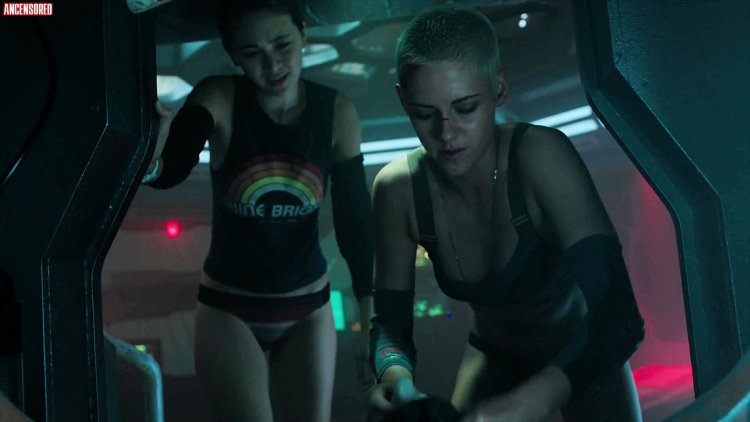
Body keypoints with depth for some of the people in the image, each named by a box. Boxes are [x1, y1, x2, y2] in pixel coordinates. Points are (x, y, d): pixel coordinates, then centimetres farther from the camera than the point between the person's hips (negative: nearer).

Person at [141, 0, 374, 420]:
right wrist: (148, 160, -53)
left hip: (309, 309, 2)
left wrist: (371, 322, -9)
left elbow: (356, 219, -6)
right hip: (229, 309, -2)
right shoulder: (219, 99, -14)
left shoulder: (338, 113, -9)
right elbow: (170, 170, -29)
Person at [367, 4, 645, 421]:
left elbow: (619, 316, -38)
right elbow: (391, 322, -13)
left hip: (584, 353, -2)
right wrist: (394, 372, -36)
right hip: (496, 355, 2)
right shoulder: (397, 189, -22)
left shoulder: (540, 154, -33)